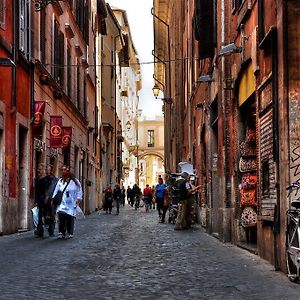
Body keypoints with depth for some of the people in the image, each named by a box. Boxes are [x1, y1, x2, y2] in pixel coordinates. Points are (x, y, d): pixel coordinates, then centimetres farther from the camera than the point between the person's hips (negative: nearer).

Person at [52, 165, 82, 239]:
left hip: (71, 204, -2)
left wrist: (78, 199, -4)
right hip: (62, 203, 2)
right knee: (61, 215, -16)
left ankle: (70, 233, 12)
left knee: (70, 218, -1)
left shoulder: (74, 181, 2)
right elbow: (56, 191, 12)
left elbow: (79, 191, 5)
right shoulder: (60, 181, 11)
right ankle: (61, 233, -12)